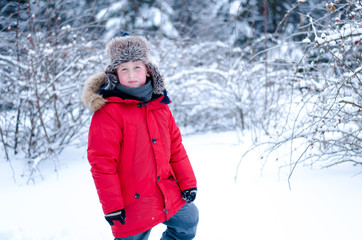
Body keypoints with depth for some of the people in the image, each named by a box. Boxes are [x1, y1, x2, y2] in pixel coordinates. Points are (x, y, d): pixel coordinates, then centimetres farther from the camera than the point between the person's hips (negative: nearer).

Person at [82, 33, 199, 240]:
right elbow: (101, 163, -15)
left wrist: (188, 182, 8)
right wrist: (112, 206, -15)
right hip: (133, 204, -6)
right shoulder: (108, 112, -14)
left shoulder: (159, 104, 6)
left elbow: (175, 146, 11)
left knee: (189, 219, 18)